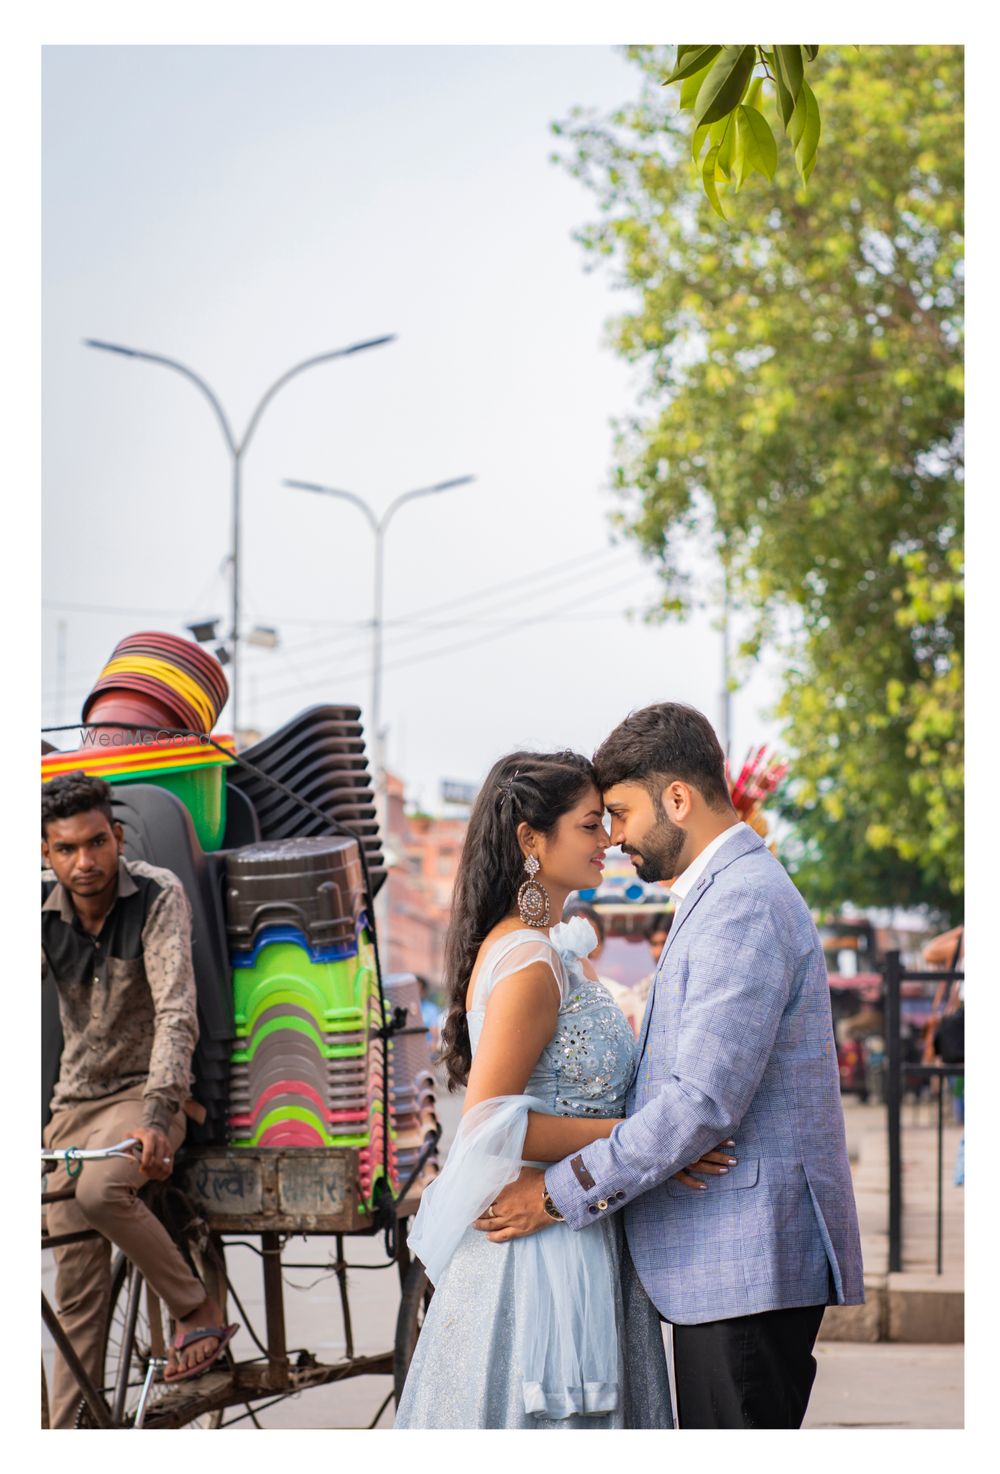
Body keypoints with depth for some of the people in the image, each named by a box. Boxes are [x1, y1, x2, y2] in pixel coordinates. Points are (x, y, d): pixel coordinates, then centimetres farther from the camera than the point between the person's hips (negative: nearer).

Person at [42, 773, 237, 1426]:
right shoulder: (39, 909, -5)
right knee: (77, 1290, 2)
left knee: (99, 1187, -34)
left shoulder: (159, 895, -17)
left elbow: (176, 1014, -27)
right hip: (76, 1098, 4)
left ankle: (199, 1309, -15)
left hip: (147, 1090, -4)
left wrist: (156, 1115, -40)